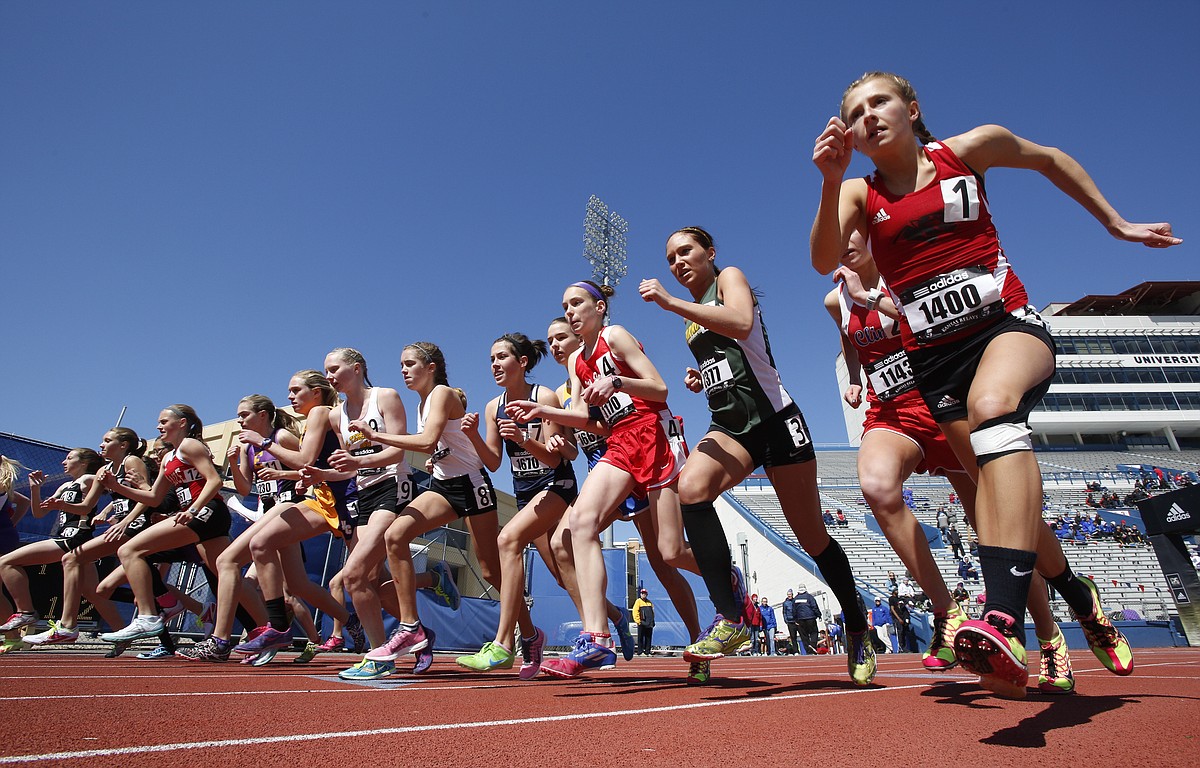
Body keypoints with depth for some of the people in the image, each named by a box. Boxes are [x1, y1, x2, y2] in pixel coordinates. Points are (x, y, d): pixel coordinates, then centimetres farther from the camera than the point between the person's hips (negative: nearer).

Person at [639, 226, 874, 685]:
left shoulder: (729, 277, 0)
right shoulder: (690, 320, 18)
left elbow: (741, 323, -24)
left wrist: (668, 301, -25)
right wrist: (699, 380, 8)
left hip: (773, 418, -5)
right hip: (729, 426, 5)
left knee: (812, 538, 4)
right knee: (691, 487, -28)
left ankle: (858, 635, 27)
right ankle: (730, 618, -24)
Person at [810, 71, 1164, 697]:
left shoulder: (971, 148, 6)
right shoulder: (860, 193, 6)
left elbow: (1050, 159, 23)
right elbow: (824, 261, -13)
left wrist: (1116, 223, 25)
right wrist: (831, 181, -26)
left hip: (1007, 321, -2)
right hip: (933, 354, 3)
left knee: (991, 404, -37)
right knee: (1006, 493, 4)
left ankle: (1003, 621, -47)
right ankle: (1080, 598, 33)